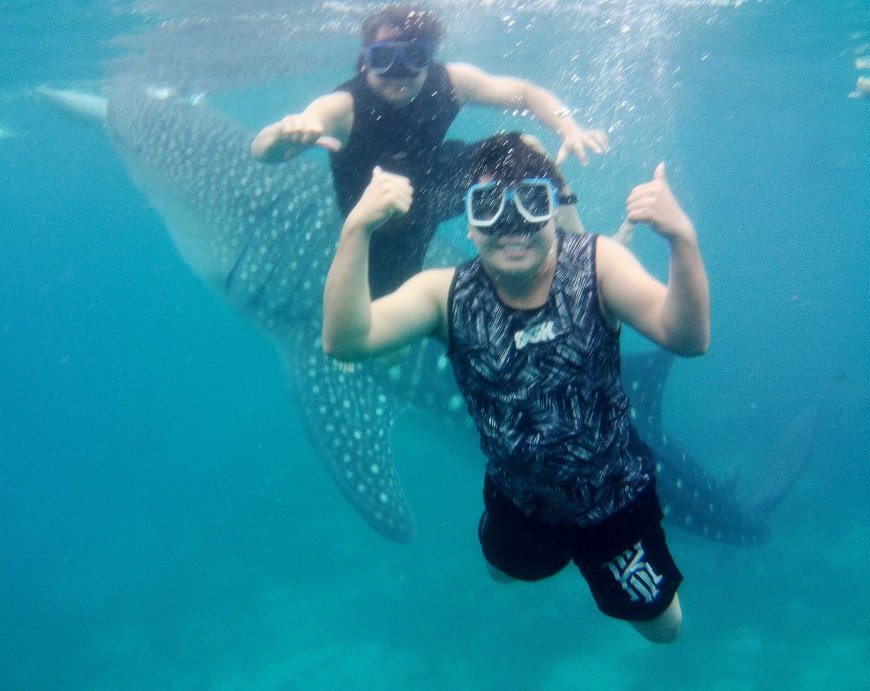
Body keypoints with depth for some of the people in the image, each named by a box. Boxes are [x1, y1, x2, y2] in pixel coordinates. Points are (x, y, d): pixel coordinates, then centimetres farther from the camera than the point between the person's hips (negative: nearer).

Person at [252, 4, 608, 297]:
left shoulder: (449, 82, -25)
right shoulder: (342, 107, -35)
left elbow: (526, 93, -13)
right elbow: (262, 149, -49)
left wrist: (571, 131, -31)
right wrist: (287, 131, -73)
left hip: (439, 179, 4)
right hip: (383, 225, -3)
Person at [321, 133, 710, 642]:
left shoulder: (595, 265, -24)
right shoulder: (448, 294, -21)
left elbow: (687, 338, -39)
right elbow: (344, 341, -35)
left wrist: (682, 238, -57)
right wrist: (357, 229, -49)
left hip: (616, 498, -2)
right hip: (518, 500, 2)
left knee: (663, 628, 20)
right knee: (505, 572, 32)